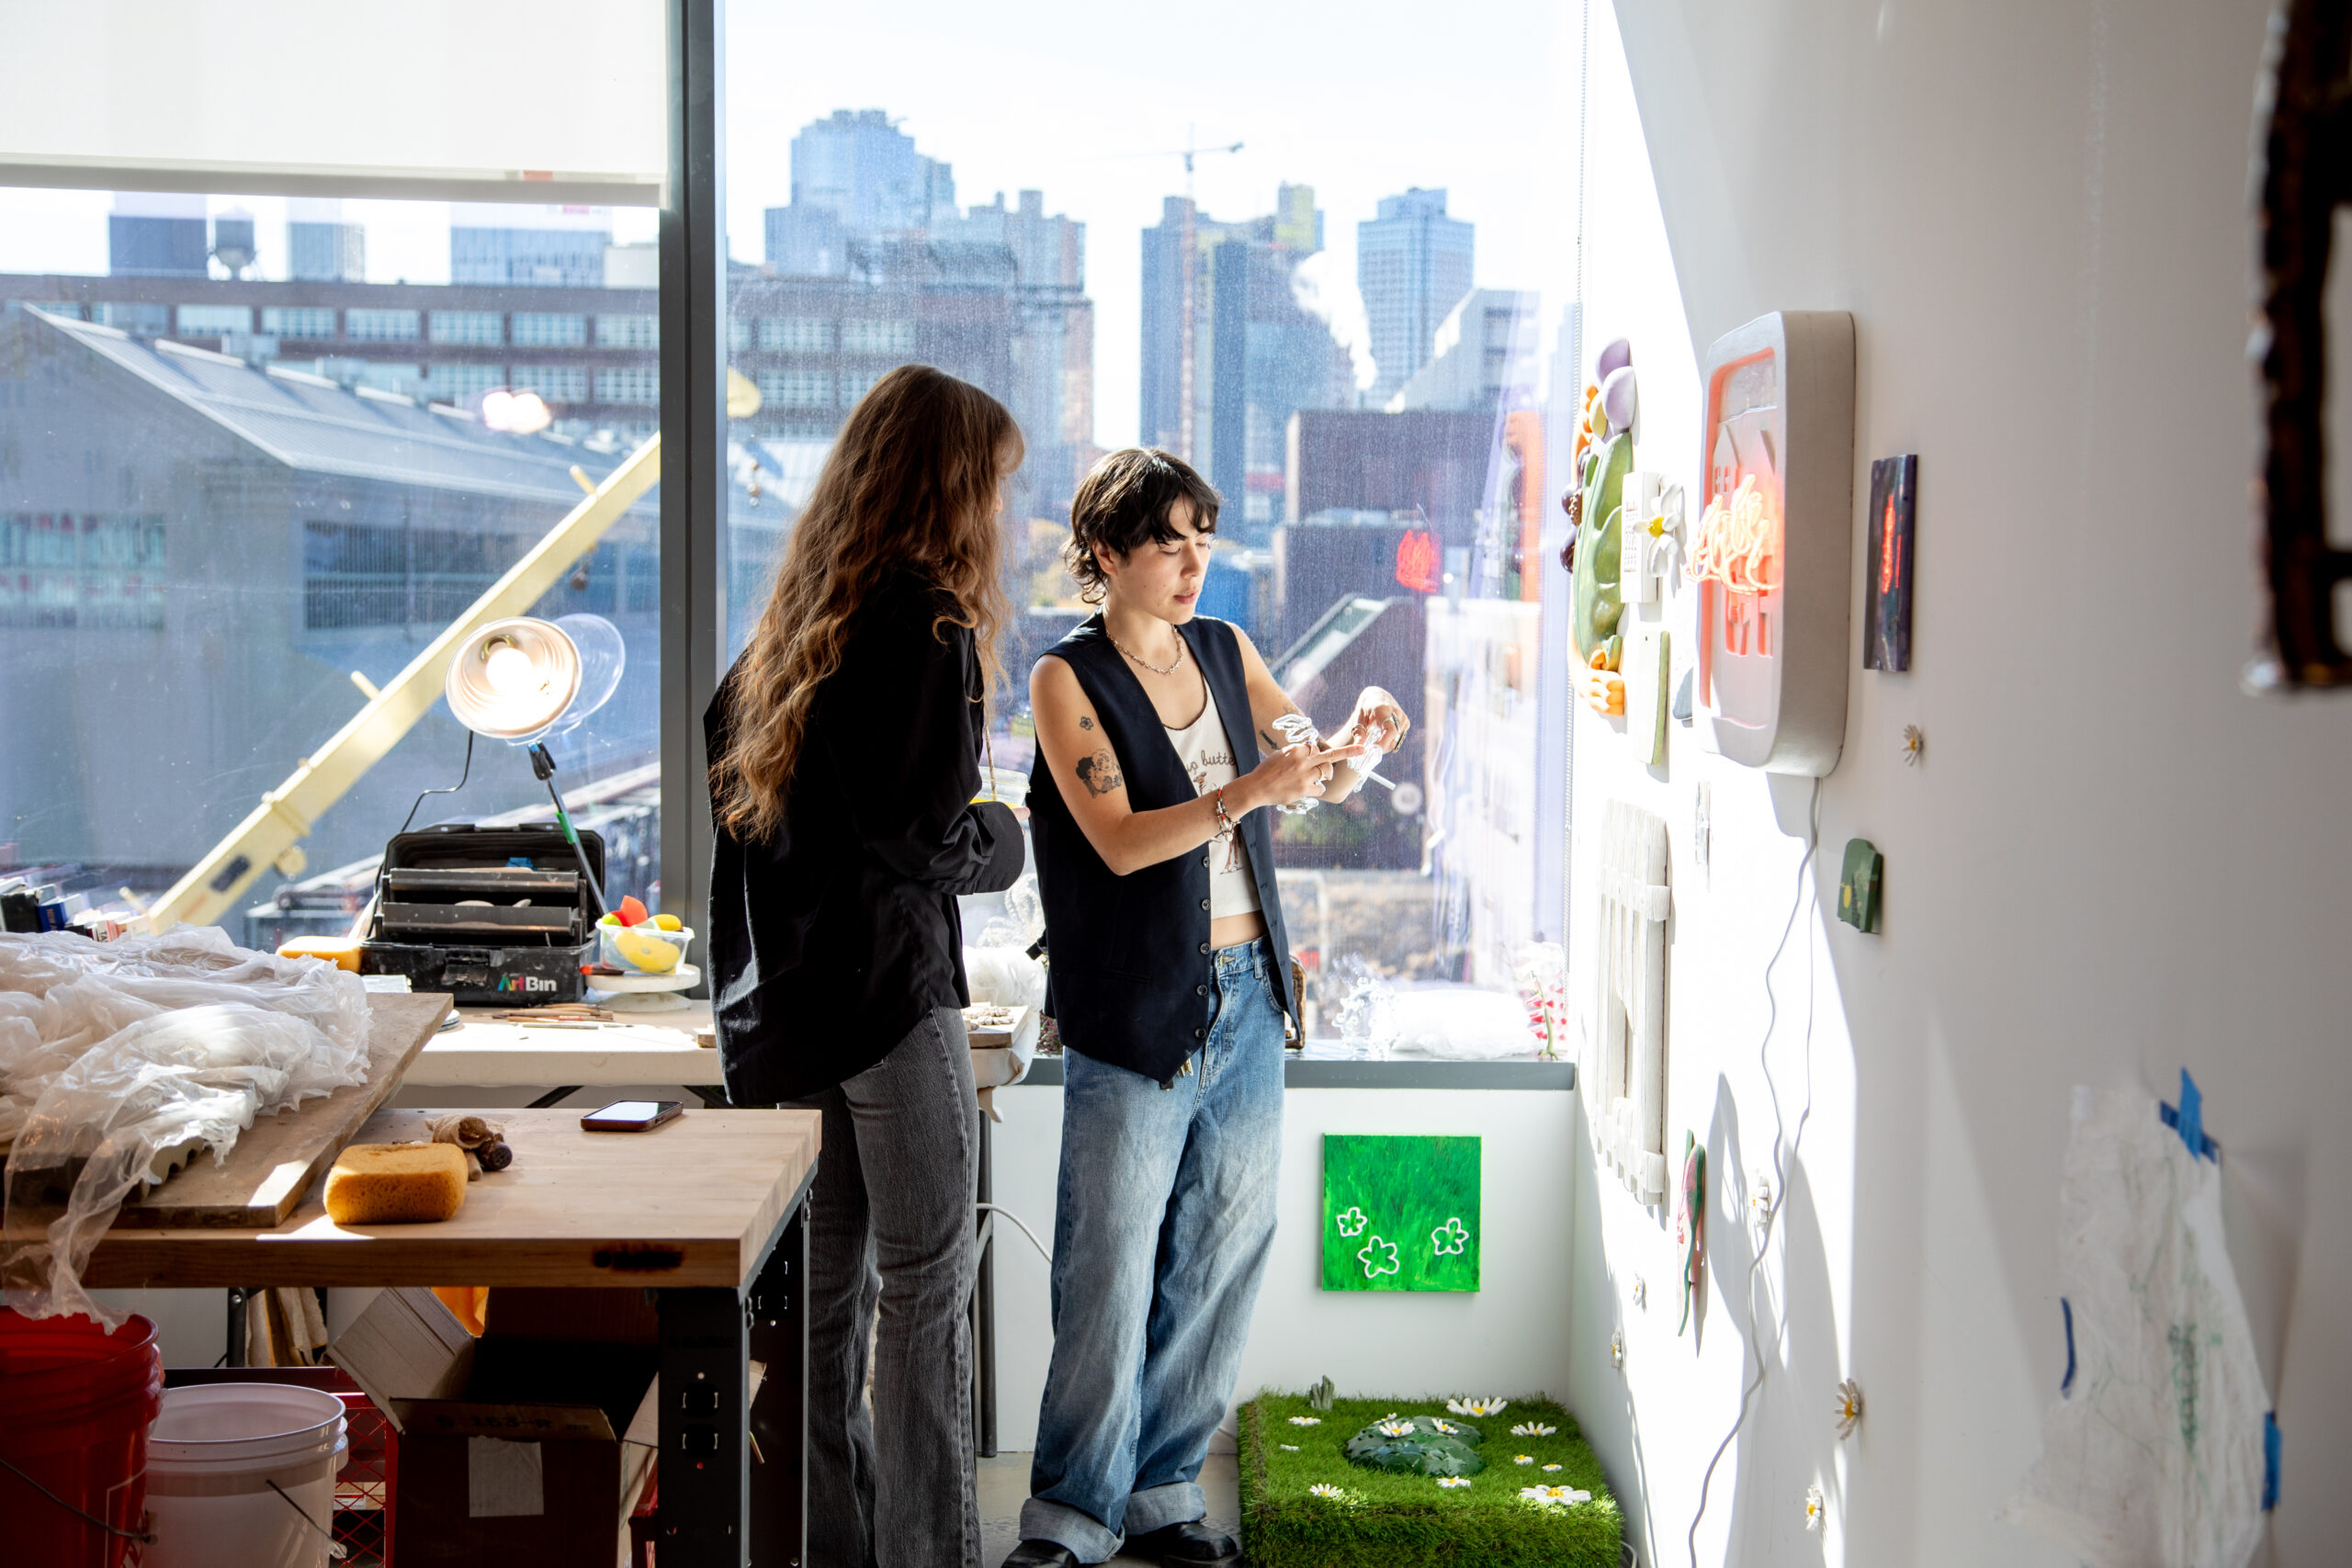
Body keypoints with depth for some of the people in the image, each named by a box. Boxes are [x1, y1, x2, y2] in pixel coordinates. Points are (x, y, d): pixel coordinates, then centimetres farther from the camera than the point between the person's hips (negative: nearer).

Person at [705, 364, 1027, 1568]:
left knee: (823, 1285, 14)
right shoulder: (931, 626, -14)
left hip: (788, 993, 8)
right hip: (890, 985, -8)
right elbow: (926, 837, -19)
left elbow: (718, 757, 19)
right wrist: (1005, 840, 1)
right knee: (924, 1289, 0)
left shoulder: (795, 618, 11)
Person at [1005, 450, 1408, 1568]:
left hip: (1247, 993, 6)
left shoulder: (1226, 653, 10)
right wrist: (1248, 791, -29)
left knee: (1223, 1254, 10)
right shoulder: (1067, 678, -6)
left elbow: (1314, 781, 10)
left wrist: (1355, 743, -12)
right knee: (1111, 1273, -1)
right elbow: (1119, 840, -16)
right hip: (1135, 1013, -5)